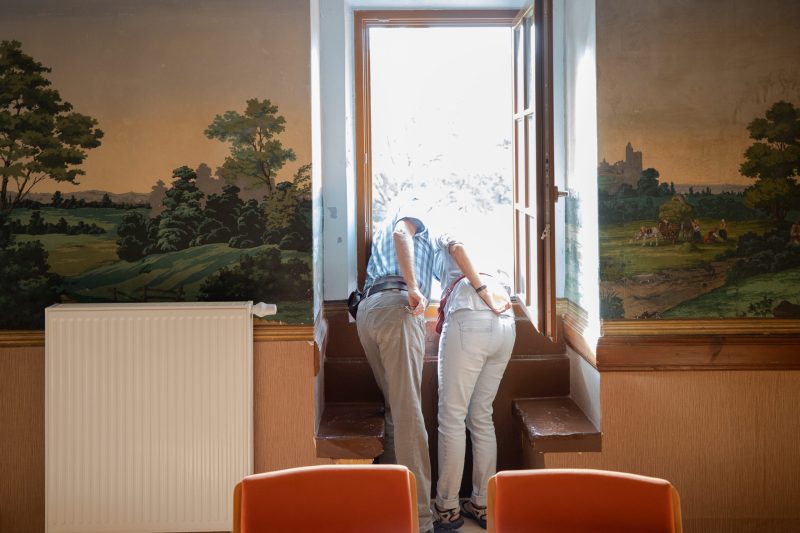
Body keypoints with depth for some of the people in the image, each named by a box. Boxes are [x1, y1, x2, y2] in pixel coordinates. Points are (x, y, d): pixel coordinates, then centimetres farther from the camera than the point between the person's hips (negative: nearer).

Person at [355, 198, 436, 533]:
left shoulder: (382, 229, 39)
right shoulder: (416, 210, 17)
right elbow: (401, 233, -6)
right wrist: (413, 288, -16)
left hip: (366, 311, 8)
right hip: (397, 306, -8)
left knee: (395, 410, 12)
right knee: (409, 413, -14)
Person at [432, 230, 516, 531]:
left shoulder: (441, 241, 19)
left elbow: (457, 248, -4)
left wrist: (481, 290, -9)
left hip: (470, 322, -7)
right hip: (505, 325, 7)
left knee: (452, 417, 0)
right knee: (481, 417, 14)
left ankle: (447, 509, 4)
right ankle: (483, 505, 17)